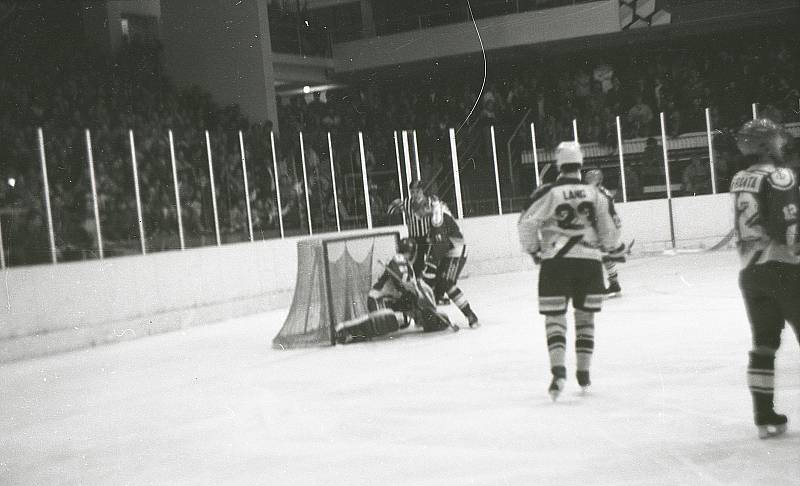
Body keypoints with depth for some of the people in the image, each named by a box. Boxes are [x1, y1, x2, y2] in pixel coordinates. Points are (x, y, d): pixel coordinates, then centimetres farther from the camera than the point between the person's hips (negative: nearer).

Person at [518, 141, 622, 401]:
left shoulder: (548, 193, -6)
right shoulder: (595, 193, 2)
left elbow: (526, 224, -7)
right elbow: (609, 231, 7)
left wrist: (533, 249, 10)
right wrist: (613, 248, 28)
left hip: (556, 262, -2)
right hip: (589, 262, 2)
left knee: (554, 316, 3)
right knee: (585, 317, 15)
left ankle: (558, 370, -15)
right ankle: (584, 374, 17)